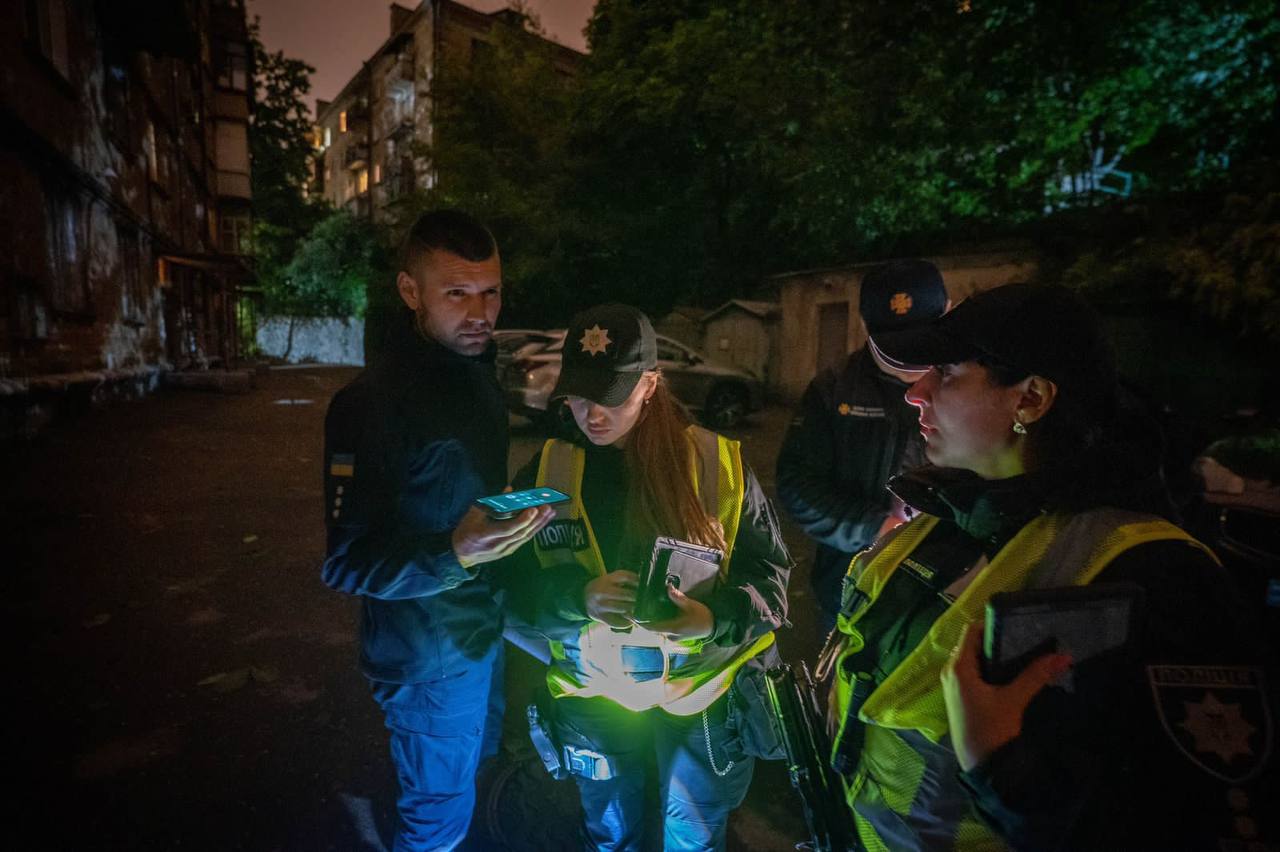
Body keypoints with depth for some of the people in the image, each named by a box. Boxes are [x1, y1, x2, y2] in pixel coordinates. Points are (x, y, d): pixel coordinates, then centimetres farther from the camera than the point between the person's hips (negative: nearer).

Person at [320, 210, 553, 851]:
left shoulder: (479, 370, 2)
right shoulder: (370, 404, -24)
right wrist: (453, 556, -38)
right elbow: (344, 561, -26)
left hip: (484, 628, 8)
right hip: (429, 655, -7)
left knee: (475, 778, 29)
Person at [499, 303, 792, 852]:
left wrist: (717, 618, -28)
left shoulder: (720, 461, -13)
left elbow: (768, 571, -8)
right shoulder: (545, 471, -7)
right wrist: (580, 599, -26)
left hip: (701, 689, -1)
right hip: (592, 695, 2)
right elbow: (519, 585, -6)